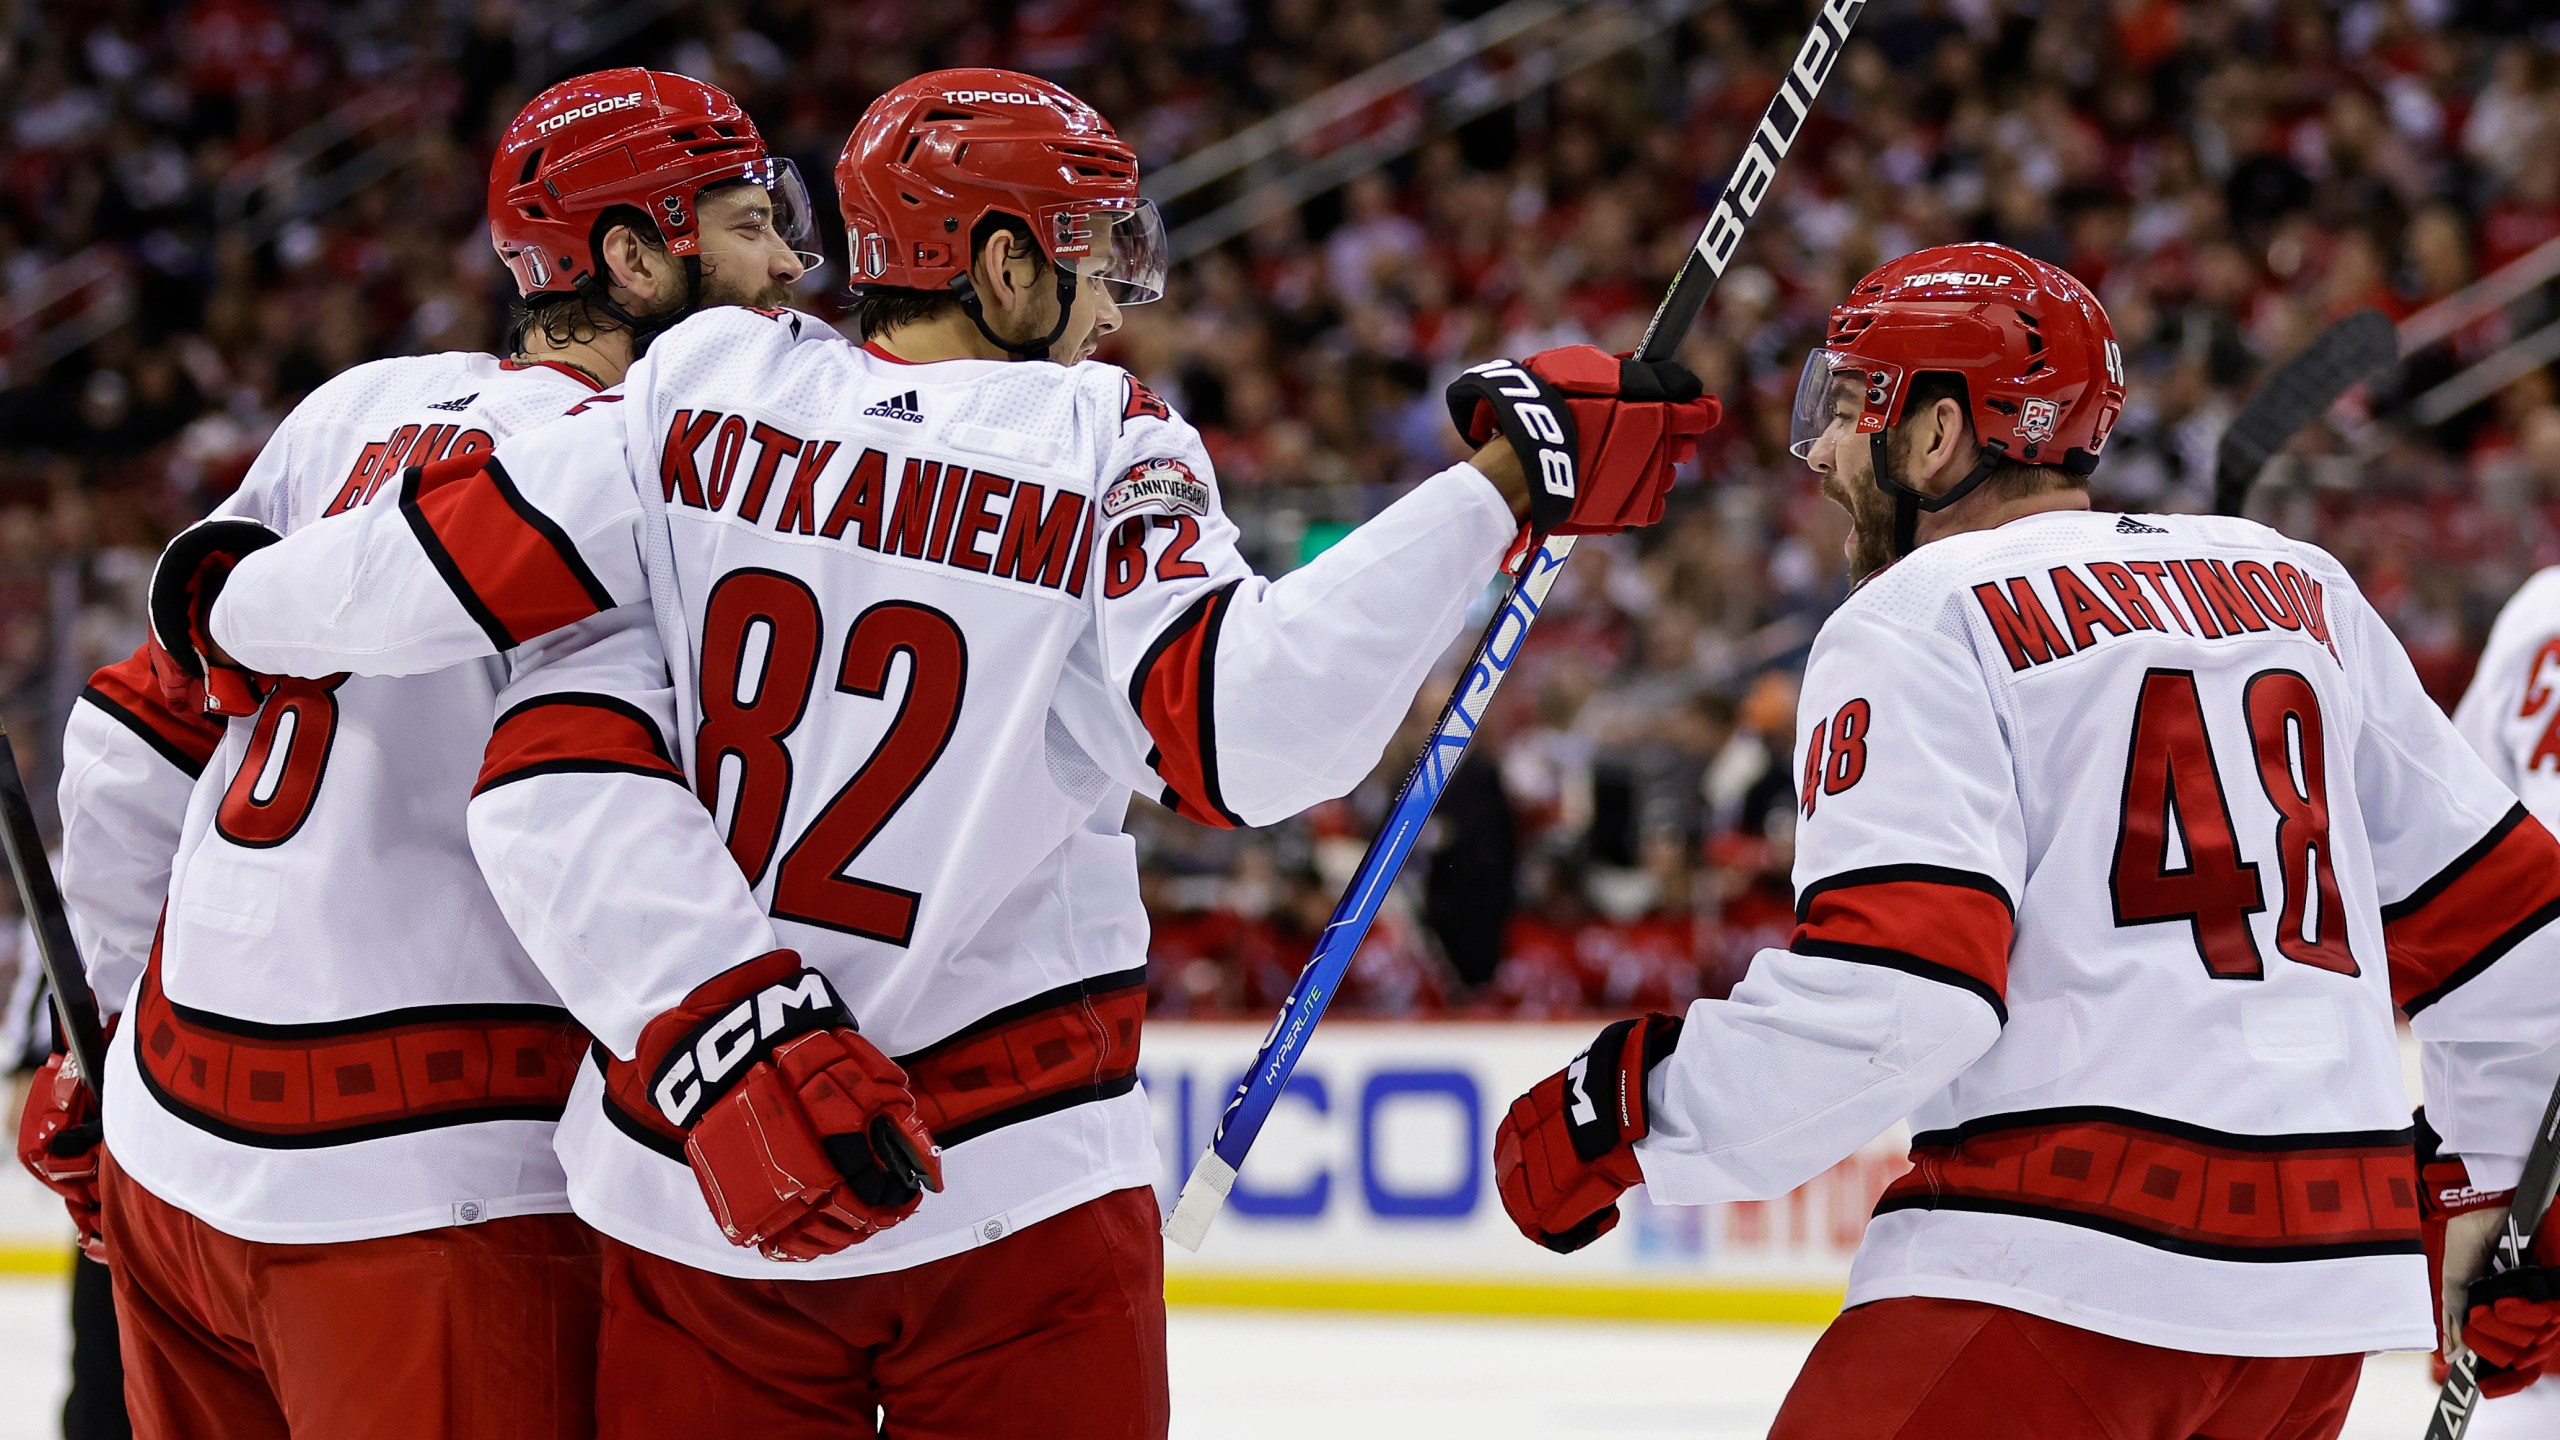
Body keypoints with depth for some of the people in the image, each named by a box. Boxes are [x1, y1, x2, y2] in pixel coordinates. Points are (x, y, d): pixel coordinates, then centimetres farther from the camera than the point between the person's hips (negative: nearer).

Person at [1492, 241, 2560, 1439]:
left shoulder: (1921, 619, -2)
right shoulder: (2299, 590, 18)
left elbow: (1897, 992, -14)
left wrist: (1621, 1116, -4)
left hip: (2067, 1264, -7)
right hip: (2329, 1271, 7)